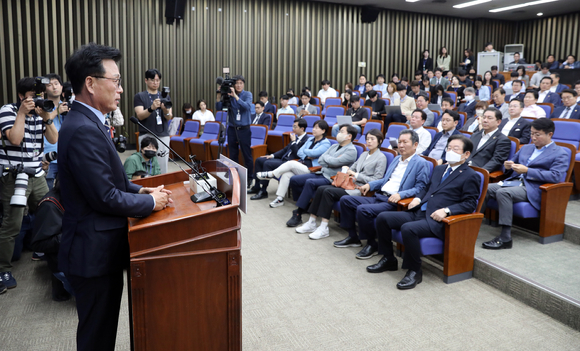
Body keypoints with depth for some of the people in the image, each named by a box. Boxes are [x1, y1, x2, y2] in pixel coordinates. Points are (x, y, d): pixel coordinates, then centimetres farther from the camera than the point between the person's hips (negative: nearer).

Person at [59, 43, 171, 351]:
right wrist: (151, 202, -11)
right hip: (94, 254, -9)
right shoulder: (84, 131, -24)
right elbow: (105, 197, -24)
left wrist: (142, 190, 6)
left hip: (98, 248, 9)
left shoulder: (86, 122, 8)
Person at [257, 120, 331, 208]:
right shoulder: (310, 139, 21)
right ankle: (279, 199, -18)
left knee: (291, 163, -27)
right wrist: (307, 157, -6)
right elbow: (299, 152, 14)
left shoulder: (326, 143, -3)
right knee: (286, 174, -22)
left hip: (311, 170, -6)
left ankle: (270, 174, -11)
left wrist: (304, 150, 2)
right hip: (301, 164, 7)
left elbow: (313, 153, -18)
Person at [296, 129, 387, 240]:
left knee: (328, 191, -25)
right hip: (351, 184, 8)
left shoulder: (381, 158, -1)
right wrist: (346, 171, -2)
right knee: (321, 188, -13)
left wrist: (356, 175, -11)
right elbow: (352, 168, 22)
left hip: (362, 189, -8)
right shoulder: (364, 154, 24)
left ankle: (324, 229, -22)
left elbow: (376, 181, -10)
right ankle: (311, 223, -9)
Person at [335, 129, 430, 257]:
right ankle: (353, 237, 12)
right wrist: (370, 185, 13)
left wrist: (400, 195, -25)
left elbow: (420, 188, -13)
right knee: (345, 200, 2)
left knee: (362, 209, -30)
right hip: (379, 197, 9)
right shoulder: (397, 159, 22)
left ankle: (372, 244, -8)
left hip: (393, 202, -9)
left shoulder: (421, 163, -5)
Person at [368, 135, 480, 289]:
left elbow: (470, 204, -6)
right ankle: (388, 259, 8)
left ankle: (414, 271, -15)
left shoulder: (471, 176, 1)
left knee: (408, 229, -35)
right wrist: (418, 198, 10)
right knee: (382, 218, -7)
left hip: (437, 220, -8)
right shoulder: (439, 169, 23)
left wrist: (446, 210, -20)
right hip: (418, 212, 8)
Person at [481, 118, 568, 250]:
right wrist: (508, 166, 5)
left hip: (532, 189, -6)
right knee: (485, 189, -21)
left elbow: (555, 176, -10)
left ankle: (505, 238, -33)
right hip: (513, 181, 7)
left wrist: (527, 171, -15)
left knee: (502, 192, -34)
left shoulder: (560, 154, 5)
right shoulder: (525, 148, 26)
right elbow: (512, 161, 32)